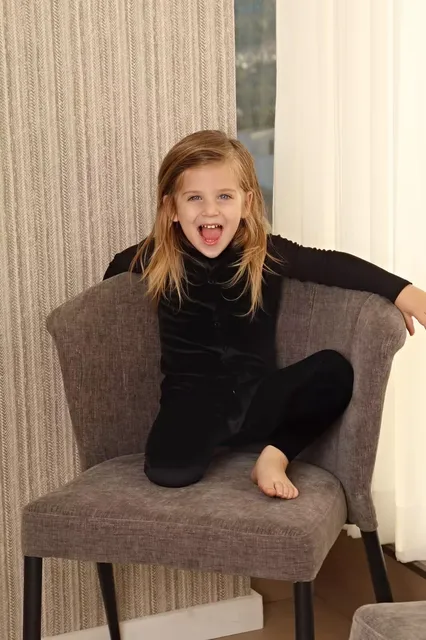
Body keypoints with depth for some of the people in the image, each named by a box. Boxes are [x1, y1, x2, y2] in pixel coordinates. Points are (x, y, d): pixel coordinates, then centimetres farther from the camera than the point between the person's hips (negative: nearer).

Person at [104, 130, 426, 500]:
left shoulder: (267, 253, -7)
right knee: (168, 471, -31)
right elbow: (118, 266, 19)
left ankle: (276, 455, -7)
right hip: (193, 400, -1)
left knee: (333, 371, -23)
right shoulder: (158, 258, -3)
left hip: (257, 398, 2)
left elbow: (332, 264, -12)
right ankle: (215, 439, 2)